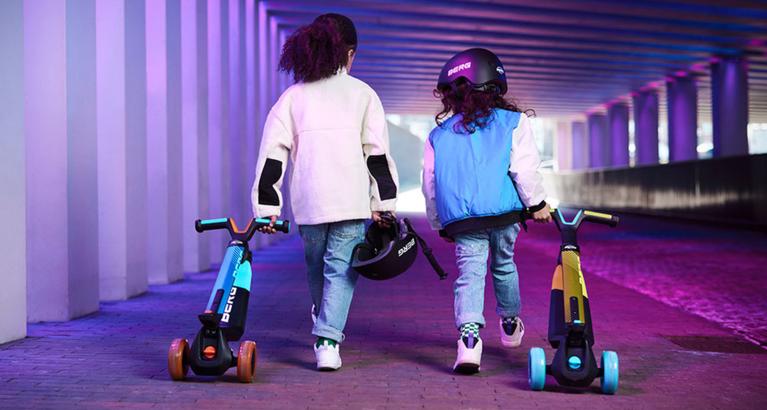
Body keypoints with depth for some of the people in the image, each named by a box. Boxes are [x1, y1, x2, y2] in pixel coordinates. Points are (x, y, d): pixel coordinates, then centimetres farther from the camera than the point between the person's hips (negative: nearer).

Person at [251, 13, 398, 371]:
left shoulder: (293, 96, 10)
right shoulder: (362, 93, 7)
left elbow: (272, 153, 4)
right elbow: (377, 152, 2)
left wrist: (268, 206, 5)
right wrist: (382, 203, 5)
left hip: (307, 202, 2)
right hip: (351, 201, -2)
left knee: (316, 268, 20)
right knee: (341, 269, 1)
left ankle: (324, 329, 36)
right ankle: (328, 341, -12)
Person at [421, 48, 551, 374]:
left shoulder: (438, 135, 15)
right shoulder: (513, 122, 8)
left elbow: (430, 185, 17)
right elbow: (525, 168, -2)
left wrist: (440, 225, 25)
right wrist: (537, 203, 8)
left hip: (460, 220, 0)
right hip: (505, 212, 0)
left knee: (469, 273, -3)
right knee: (504, 265, 21)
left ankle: (469, 337, -23)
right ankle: (510, 325, 40)